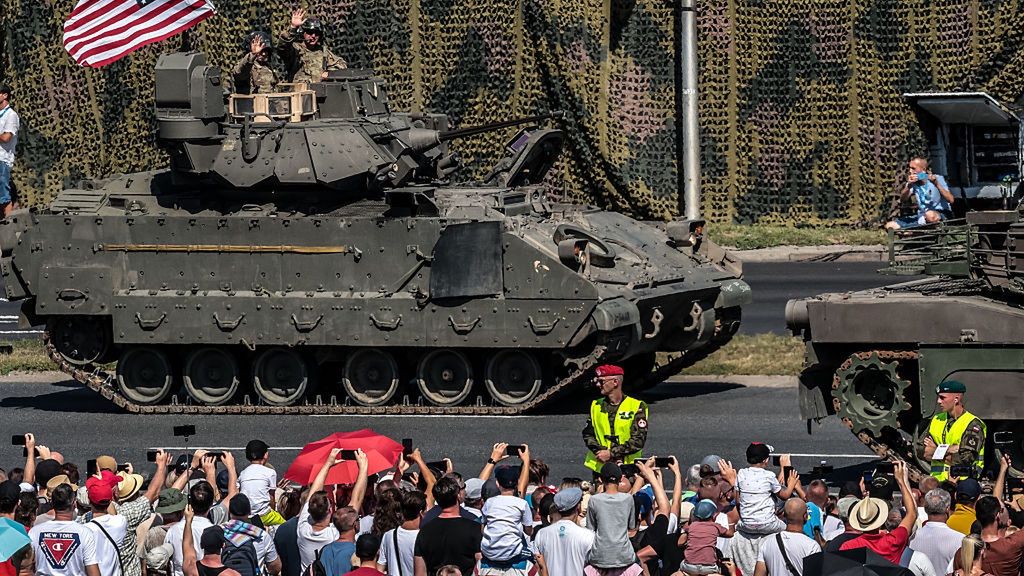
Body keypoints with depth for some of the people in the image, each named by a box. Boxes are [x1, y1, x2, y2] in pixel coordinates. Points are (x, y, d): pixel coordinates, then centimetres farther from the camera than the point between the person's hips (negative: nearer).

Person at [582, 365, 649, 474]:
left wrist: (611, 454, -14)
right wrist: (601, 451, -11)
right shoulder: (596, 406, 13)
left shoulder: (637, 407, -2)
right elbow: (588, 434, 9)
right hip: (599, 468, 4)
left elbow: (638, 441, -9)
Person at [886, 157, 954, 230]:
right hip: (922, 215, 5)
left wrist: (937, 184, -28)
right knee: (890, 225, -10)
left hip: (941, 214, -5)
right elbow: (902, 199, -9)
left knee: (930, 215, -43)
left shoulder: (938, 179, -7)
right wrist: (908, 186, -27)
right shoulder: (913, 182, 6)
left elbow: (950, 200, -17)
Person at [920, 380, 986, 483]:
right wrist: (949, 449, -8)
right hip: (937, 481, 5)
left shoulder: (973, 425, -3)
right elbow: (923, 452, 8)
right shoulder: (936, 420, 16)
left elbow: (964, 460, -12)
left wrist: (935, 451, -1)